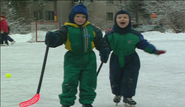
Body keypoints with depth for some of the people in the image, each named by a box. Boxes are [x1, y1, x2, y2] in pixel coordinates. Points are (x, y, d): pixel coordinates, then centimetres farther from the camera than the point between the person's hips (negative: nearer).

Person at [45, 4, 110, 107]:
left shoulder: (92, 29, 3)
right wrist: (52, 38, -41)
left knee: (88, 83, 10)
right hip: (72, 59, -2)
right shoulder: (67, 29, -6)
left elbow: (100, 41, 13)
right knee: (69, 83, -3)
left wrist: (104, 50, 3)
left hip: (89, 60, 3)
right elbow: (59, 36, -20)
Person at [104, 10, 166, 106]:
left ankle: (127, 96, 18)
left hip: (131, 61, -1)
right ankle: (117, 94, 36)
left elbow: (144, 44, -3)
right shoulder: (110, 35, -10)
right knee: (115, 78, 10)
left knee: (130, 79, -1)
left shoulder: (135, 35, -11)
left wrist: (155, 51, -10)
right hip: (116, 60, 1)